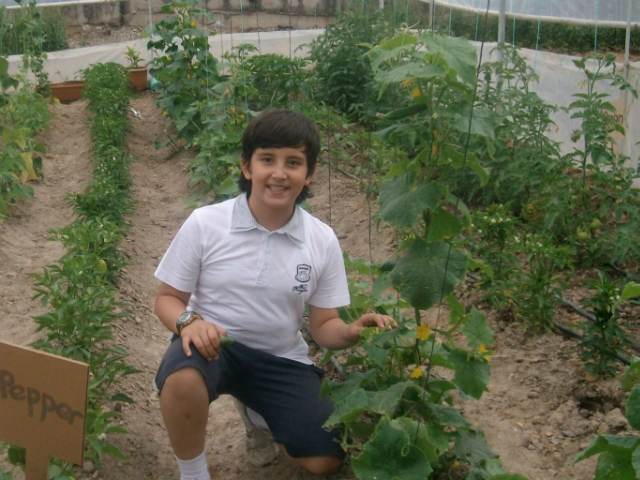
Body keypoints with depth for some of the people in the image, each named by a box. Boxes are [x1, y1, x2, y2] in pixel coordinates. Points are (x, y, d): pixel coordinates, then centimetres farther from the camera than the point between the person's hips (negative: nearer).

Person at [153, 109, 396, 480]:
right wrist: (188, 321, -25)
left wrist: (353, 333, -21)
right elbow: (168, 297, -1)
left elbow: (324, 325, 2)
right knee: (182, 379, -38)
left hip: (281, 359, 3)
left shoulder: (323, 240, -5)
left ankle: (260, 416, 22)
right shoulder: (205, 223, -12)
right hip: (213, 344, -2)